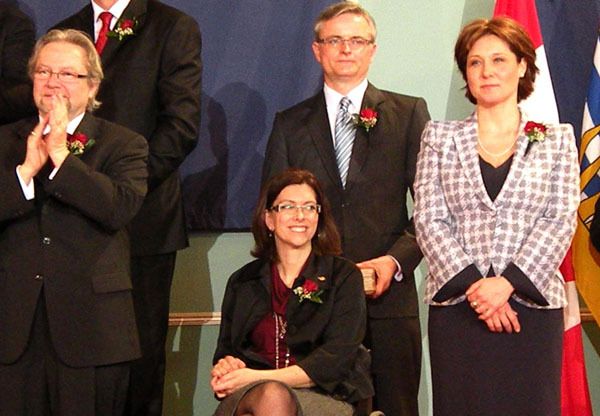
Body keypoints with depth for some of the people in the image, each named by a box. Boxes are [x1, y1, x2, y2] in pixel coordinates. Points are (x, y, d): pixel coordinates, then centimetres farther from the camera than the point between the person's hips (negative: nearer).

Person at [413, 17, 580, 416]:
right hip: (456, 305, 1)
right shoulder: (440, 137, 10)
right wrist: (472, 284, -11)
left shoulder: (556, 139, 9)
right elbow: (429, 219, 2)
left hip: (531, 304, 0)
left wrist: (506, 283, -13)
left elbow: (560, 222, 0)